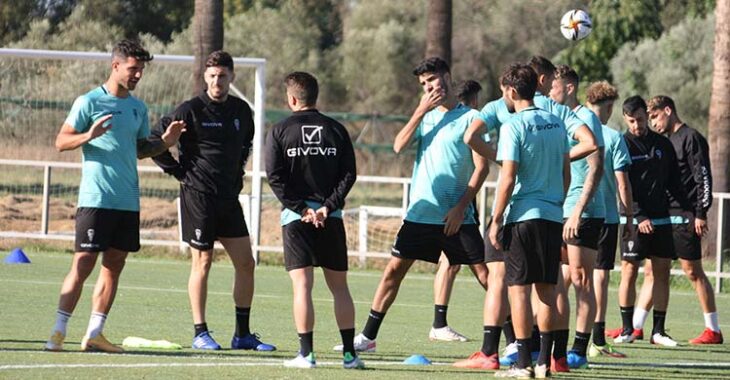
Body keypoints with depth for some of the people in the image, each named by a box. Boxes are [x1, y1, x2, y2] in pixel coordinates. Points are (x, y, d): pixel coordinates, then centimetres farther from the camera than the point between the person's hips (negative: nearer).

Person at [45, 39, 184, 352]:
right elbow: (61, 141, -5)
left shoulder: (138, 108, 14)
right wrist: (88, 135, -23)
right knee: (83, 264, -9)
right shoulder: (89, 102, -4)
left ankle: (94, 334, 10)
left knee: (114, 266, 6)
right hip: (95, 199, -7)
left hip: (128, 202, 7)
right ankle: (58, 333, -5)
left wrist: (164, 143, 5)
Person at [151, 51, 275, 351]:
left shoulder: (241, 111, 9)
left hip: (229, 197, 6)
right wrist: (180, 172, -7)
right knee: (202, 263, -2)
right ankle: (200, 333, 5)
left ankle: (243, 334, 11)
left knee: (245, 263, 4)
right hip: (198, 195, -6)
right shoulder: (191, 110, -9)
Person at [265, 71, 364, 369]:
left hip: (296, 218, -2)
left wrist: (300, 208, -8)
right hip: (331, 219, 2)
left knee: (302, 285, -4)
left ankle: (306, 353, -9)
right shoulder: (336, 130, 7)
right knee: (339, 286, 8)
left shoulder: (280, 131, 1)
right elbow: (349, 174, -1)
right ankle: (349, 353, 5)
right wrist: (327, 207, -6)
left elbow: (275, 177, -7)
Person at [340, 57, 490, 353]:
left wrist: (461, 207, -14)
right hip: (420, 212, 4)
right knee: (394, 270, 3)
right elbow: (399, 146, -2)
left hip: (457, 216, -4)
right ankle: (368, 337, 10)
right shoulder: (426, 115, 12)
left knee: (483, 273, -5)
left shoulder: (469, 117, -3)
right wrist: (421, 111, -8)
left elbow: (481, 167, -7)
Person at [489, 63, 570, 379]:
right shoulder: (556, 124, 10)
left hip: (523, 215, -6)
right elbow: (566, 173, 14)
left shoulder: (514, 127, -10)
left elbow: (508, 179, -13)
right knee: (546, 288, 9)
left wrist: (496, 220, -8)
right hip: (552, 216, 6)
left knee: (519, 287, -3)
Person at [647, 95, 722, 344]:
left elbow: (704, 177, -13)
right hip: (664, 216, 8)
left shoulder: (691, 138, -8)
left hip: (684, 217, -8)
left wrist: (701, 214, -18)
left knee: (692, 271, -6)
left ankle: (714, 330, 0)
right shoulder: (666, 141, 18)